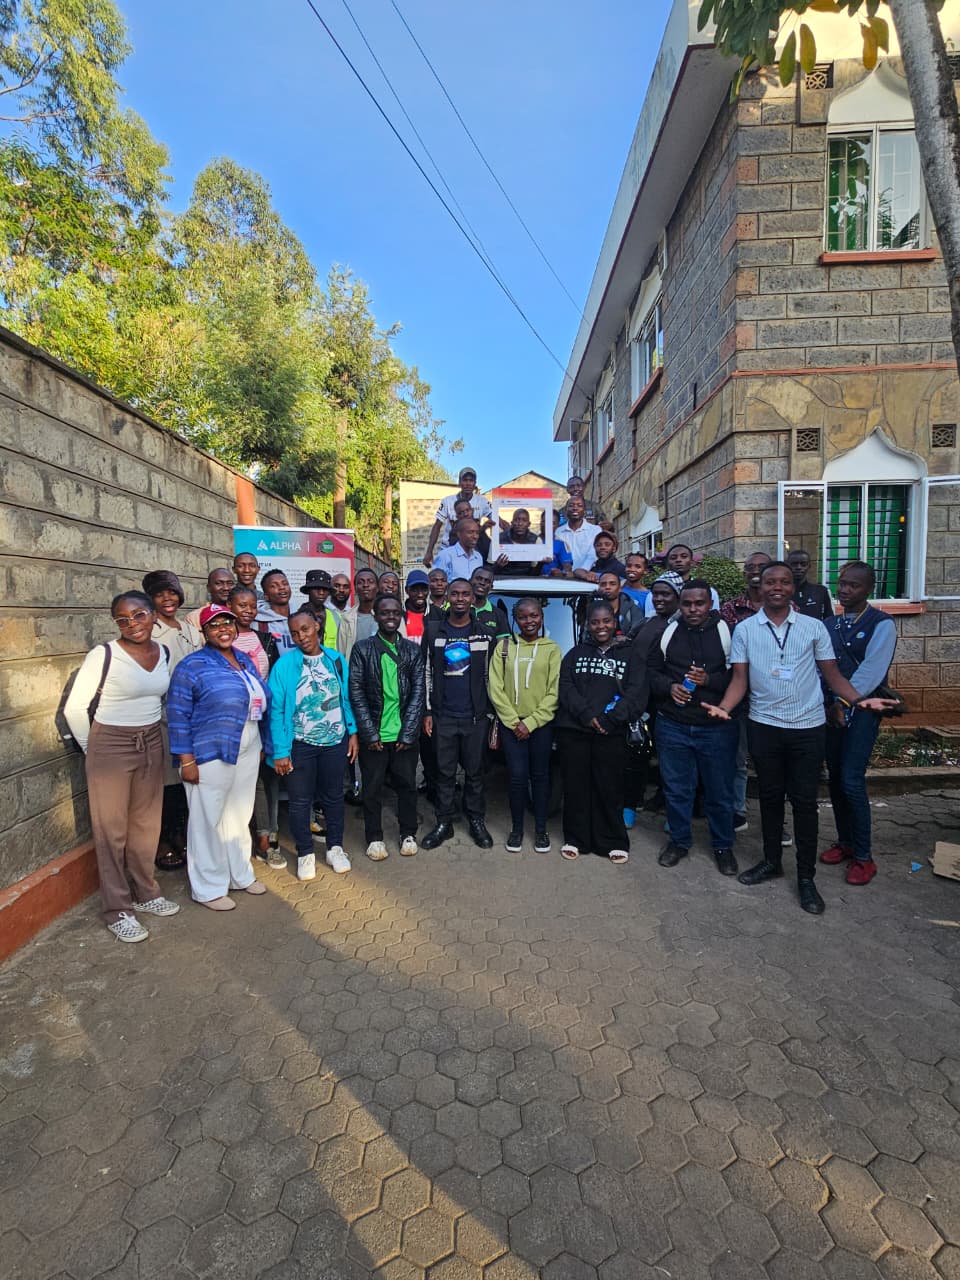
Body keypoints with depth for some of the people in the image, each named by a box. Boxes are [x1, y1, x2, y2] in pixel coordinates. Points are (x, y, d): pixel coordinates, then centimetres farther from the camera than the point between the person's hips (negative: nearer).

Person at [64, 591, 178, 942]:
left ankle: (146, 893, 33)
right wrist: (91, 748, -1)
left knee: (147, 824, 16)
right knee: (112, 831, 6)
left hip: (152, 744, 5)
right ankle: (118, 910, 19)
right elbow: (74, 707, -8)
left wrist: (149, 733, 14)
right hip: (110, 747, -5)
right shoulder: (103, 655, -16)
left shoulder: (164, 653, 1)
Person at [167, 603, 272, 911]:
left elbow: (261, 701, 17)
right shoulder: (193, 666, -8)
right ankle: (209, 888, 20)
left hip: (248, 752, 7)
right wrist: (187, 760, -15)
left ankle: (240, 874, 34)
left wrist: (263, 745, 14)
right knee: (209, 821, 5)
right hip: (211, 755, -6)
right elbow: (178, 716, -12)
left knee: (240, 815, 17)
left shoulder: (244, 660, 11)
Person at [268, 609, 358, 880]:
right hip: (300, 744, -2)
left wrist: (352, 732, 1)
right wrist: (280, 751, -13)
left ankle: (335, 847, 32)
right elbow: (277, 710, -11)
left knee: (333, 796, 15)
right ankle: (305, 853, 28)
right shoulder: (285, 664, -11)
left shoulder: (336, 659, -2)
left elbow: (346, 698, 5)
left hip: (335, 742, 2)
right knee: (300, 800, 10)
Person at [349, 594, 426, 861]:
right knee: (372, 788, 9)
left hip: (405, 735, 1)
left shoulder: (413, 650, 4)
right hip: (373, 736, -1)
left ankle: (408, 833, 29)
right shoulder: (362, 649, -1)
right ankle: (374, 838, 26)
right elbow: (356, 693, -4)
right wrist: (370, 734, -9)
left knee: (407, 785, 11)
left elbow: (418, 693, 1)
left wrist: (407, 733, -6)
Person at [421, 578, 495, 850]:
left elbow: (490, 676, 4)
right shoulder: (432, 631, 2)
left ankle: (476, 821, 24)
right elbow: (426, 672, 5)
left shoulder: (485, 634, 2)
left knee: (474, 771, 10)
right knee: (445, 772, 9)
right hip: (442, 716, 0)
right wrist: (427, 711, 2)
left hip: (475, 716, 0)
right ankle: (444, 823, 21)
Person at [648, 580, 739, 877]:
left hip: (717, 727, -2)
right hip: (673, 726, 2)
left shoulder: (726, 631, -6)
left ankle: (723, 846, 32)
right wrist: (669, 686, -10)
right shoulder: (667, 631, 1)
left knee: (720, 791, 11)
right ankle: (679, 841, 33)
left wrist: (709, 680, -20)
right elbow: (651, 670, 8)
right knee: (676, 789, 13)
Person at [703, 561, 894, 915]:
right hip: (763, 726, 1)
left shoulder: (814, 627, -1)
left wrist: (858, 699, -16)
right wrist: (724, 707, -19)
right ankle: (771, 861, 31)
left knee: (804, 801, 6)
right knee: (770, 796, 14)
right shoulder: (744, 629, -1)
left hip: (808, 727, 0)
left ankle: (806, 877, 19)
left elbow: (832, 674, 2)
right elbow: (739, 679, -2)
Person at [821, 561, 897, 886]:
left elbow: (871, 671, -15)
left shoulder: (881, 624, -6)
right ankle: (844, 841, 25)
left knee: (851, 781, -10)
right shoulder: (829, 623, 11)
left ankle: (863, 856, 4)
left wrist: (843, 702, -17)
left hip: (861, 710, -5)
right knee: (835, 779, 10)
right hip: (831, 709, 5)